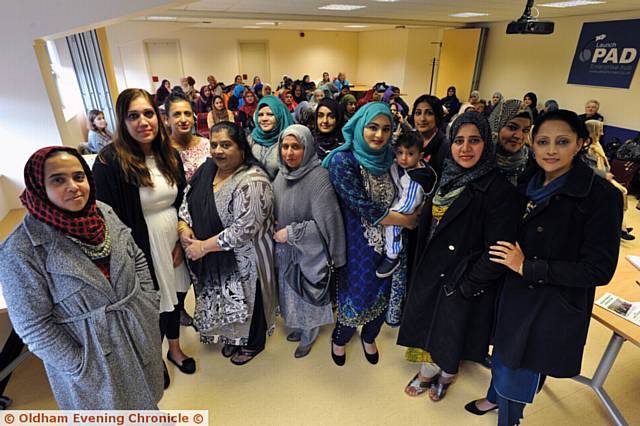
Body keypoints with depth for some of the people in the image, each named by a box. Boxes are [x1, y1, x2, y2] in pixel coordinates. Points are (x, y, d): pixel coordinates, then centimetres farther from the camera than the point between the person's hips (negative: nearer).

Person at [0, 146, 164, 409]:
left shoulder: (104, 212, -7)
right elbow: (33, 326, -17)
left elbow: (137, 258, 5)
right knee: (111, 408, 20)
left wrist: (149, 304, -1)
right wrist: (81, 368, -13)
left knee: (144, 399, 26)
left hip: (140, 329, 5)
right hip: (90, 353, -4)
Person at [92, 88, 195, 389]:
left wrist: (181, 240, -2)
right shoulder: (110, 162, -17)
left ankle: (175, 349, 48)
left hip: (174, 243, 5)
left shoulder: (169, 154, 1)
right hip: (142, 248, -5)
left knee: (176, 296, 20)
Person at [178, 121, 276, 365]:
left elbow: (244, 229, -29)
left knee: (247, 301, 15)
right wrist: (183, 225, -11)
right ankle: (232, 338, 51)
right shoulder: (207, 169, -1)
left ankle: (253, 344, 43)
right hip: (214, 261, 7)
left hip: (244, 261, -7)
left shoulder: (252, 182, -26)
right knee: (226, 301, 24)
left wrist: (204, 246, -22)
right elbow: (186, 199, 8)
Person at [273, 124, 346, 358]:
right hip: (285, 250, 6)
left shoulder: (319, 178, -24)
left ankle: (308, 337, 42)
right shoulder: (282, 173, -2)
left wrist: (290, 233, -19)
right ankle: (299, 327, 50)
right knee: (291, 292, 22)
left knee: (307, 295, 14)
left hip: (309, 252, -6)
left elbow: (326, 223, -23)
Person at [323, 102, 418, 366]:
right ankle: (339, 338, 43)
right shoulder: (343, 161, -19)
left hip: (388, 243, 5)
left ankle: (369, 337, 50)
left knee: (382, 294, 19)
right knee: (356, 297, 10)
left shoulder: (388, 158, 0)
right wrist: (406, 220, -15)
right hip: (358, 246, -5)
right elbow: (364, 207, -23)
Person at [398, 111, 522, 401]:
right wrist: (419, 265, 8)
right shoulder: (446, 177, 0)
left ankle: (446, 377, 48)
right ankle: (427, 371, 49)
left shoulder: (500, 191, -20)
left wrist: (466, 285, -15)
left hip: (463, 282, -5)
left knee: (452, 333, 16)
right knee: (428, 325, 21)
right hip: (430, 272, 5)